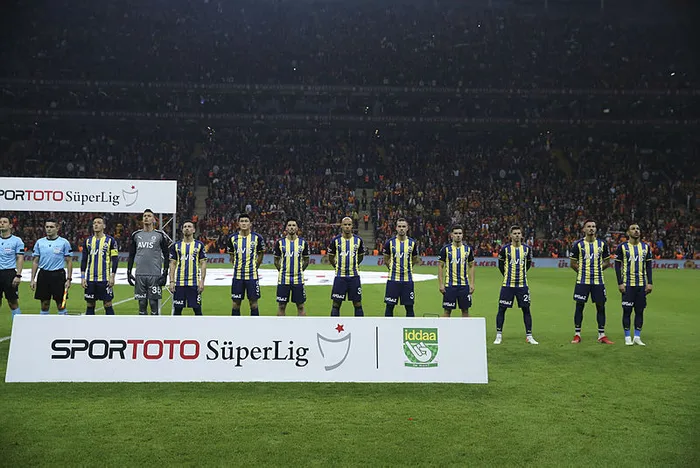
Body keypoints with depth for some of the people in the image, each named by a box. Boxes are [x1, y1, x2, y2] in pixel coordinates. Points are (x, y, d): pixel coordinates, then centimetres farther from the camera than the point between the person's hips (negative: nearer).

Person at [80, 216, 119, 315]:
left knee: (108, 305, 0)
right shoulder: (88, 241, 9)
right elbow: (84, 260, 11)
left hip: (105, 279, -3)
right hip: (90, 279, 4)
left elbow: (115, 260, -2)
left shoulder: (110, 240, -1)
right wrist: (82, 277, 4)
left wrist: (112, 276, -9)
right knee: (90, 305, 9)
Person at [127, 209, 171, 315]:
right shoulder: (136, 235, 11)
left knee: (153, 302, -1)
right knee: (142, 303, 7)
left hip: (155, 275, -3)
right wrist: (129, 272, 9)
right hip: (139, 275, 3)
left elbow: (166, 256, 1)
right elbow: (131, 255, 16)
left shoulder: (160, 235, 1)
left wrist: (165, 274, -6)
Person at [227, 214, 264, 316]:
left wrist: (254, 267, 9)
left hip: (252, 275, -1)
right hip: (237, 276, 2)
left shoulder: (257, 237, -3)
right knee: (236, 303, 7)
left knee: (253, 303, 4)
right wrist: (237, 267, 12)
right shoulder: (232, 238, 1)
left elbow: (261, 254, 10)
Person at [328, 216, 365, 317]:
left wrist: (353, 266, 11)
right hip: (340, 276, -1)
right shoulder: (336, 240, -2)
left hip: (354, 276, 1)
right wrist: (337, 267, 8)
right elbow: (330, 257, 10)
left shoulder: (358, 240, 1)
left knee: (358, 304, 5)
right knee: (336, 304, 4)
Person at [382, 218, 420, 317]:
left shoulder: (412, 243, 2)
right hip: (393, 279, -1)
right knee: (389, 306, 4)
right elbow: (386, 260, 11)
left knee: (409, 307, 5)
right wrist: (394, 269, 9)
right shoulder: (390, 242, -1)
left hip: (407, 280, 1)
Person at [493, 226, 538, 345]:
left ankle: (529, 336, 14)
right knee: (501, 309, 0)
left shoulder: (527, 249, 2)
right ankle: (499, 335, 11)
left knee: (526, 309, 4)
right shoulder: (505, 249, -4)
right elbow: (501, 264, 9)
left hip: (522, 285, 2)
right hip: (507, 285, -2)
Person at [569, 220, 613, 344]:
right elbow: (573, 263, 5)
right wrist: (583, 271, -1)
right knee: (579, 306, 2)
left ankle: (601, 335, 14)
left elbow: (607, 262, 13)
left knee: (601, 307, 5)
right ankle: (577, 335, 11)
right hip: (582, 281, -2)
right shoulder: (578, 244, 0)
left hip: (598, 281, 2)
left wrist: (597, 268, 2)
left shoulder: (602, 244, 6)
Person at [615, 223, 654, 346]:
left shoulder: (646, 247, 8)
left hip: (642, 284, 3)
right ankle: (627, 337, 9)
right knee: (627, 310, 0)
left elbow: (648, 266, 10)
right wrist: (620, 283, -9)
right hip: (627, 285, -3)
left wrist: (649, 283, 2)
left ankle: (637, 337, 15)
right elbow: (617, 265, -2)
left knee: (640, 310, 7)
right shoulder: (622, 247, -3)